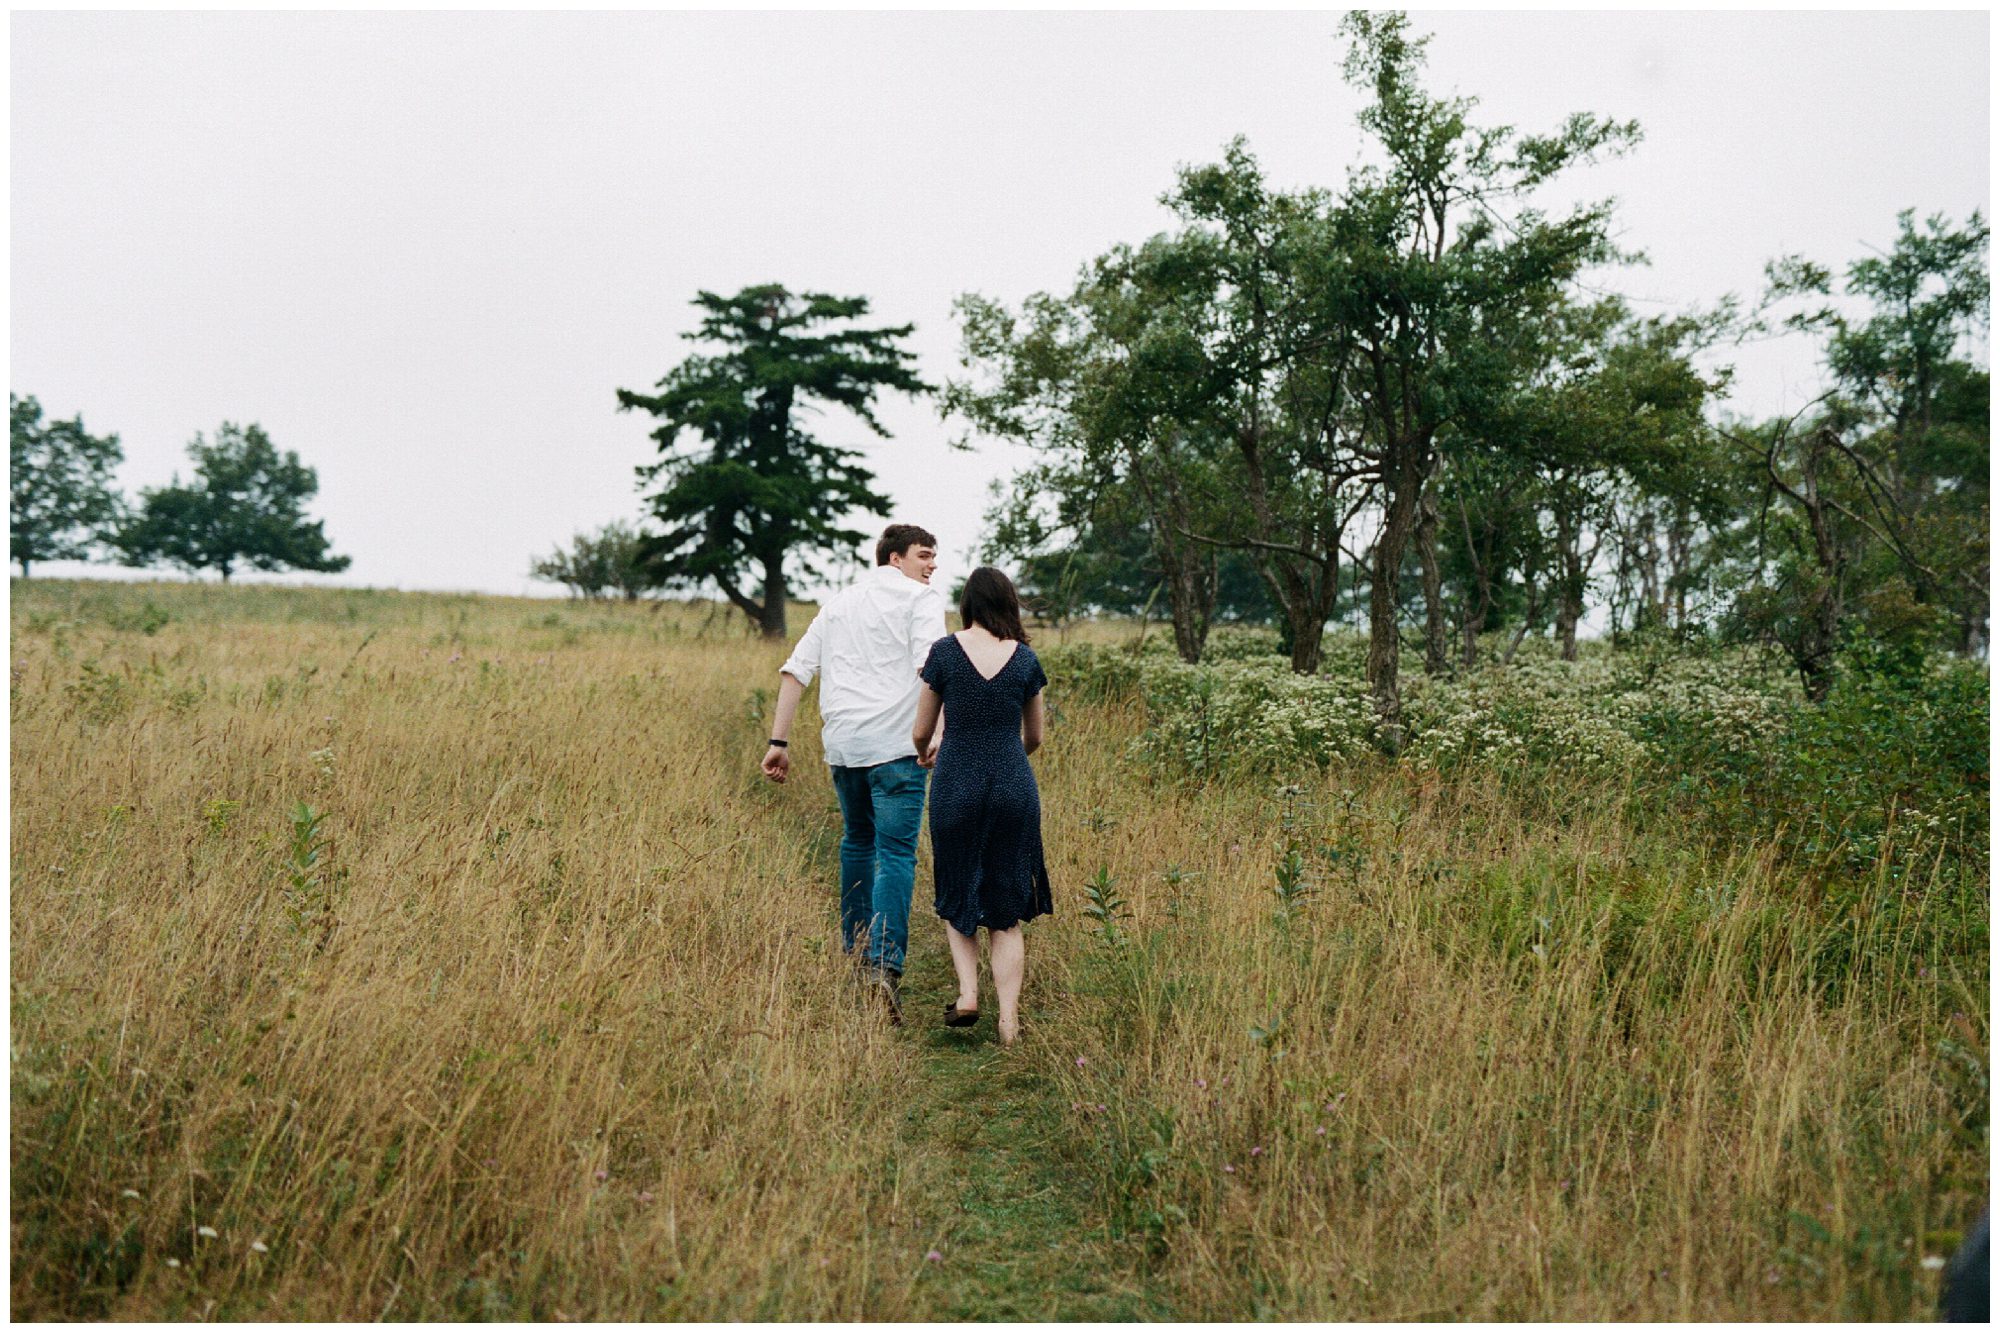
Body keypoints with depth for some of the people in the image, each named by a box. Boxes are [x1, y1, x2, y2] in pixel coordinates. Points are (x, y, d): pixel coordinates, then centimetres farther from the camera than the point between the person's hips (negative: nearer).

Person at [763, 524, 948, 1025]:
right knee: (895, 854, -7)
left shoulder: (838, 602, 22)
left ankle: (855, 950, 30)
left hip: (841, 743, 6)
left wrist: (779, 742, 16)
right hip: (893, 743, -6)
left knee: (857, 843, 22)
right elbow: (929, 666, -14)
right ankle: (884, 964, -19)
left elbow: (795, 670, 17)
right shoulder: (920, 598, 3)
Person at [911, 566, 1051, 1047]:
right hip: (1014, 787, 1)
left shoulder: (946, 651, -3)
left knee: (956, 895, 19)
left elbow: (922, 732, 3)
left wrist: (925, 753, 27)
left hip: (956, 786, -1)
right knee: (1006, 910, 10)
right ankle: (1008, 1021, 5)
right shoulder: (1025, 658, 3)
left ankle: (967, 992, 4)